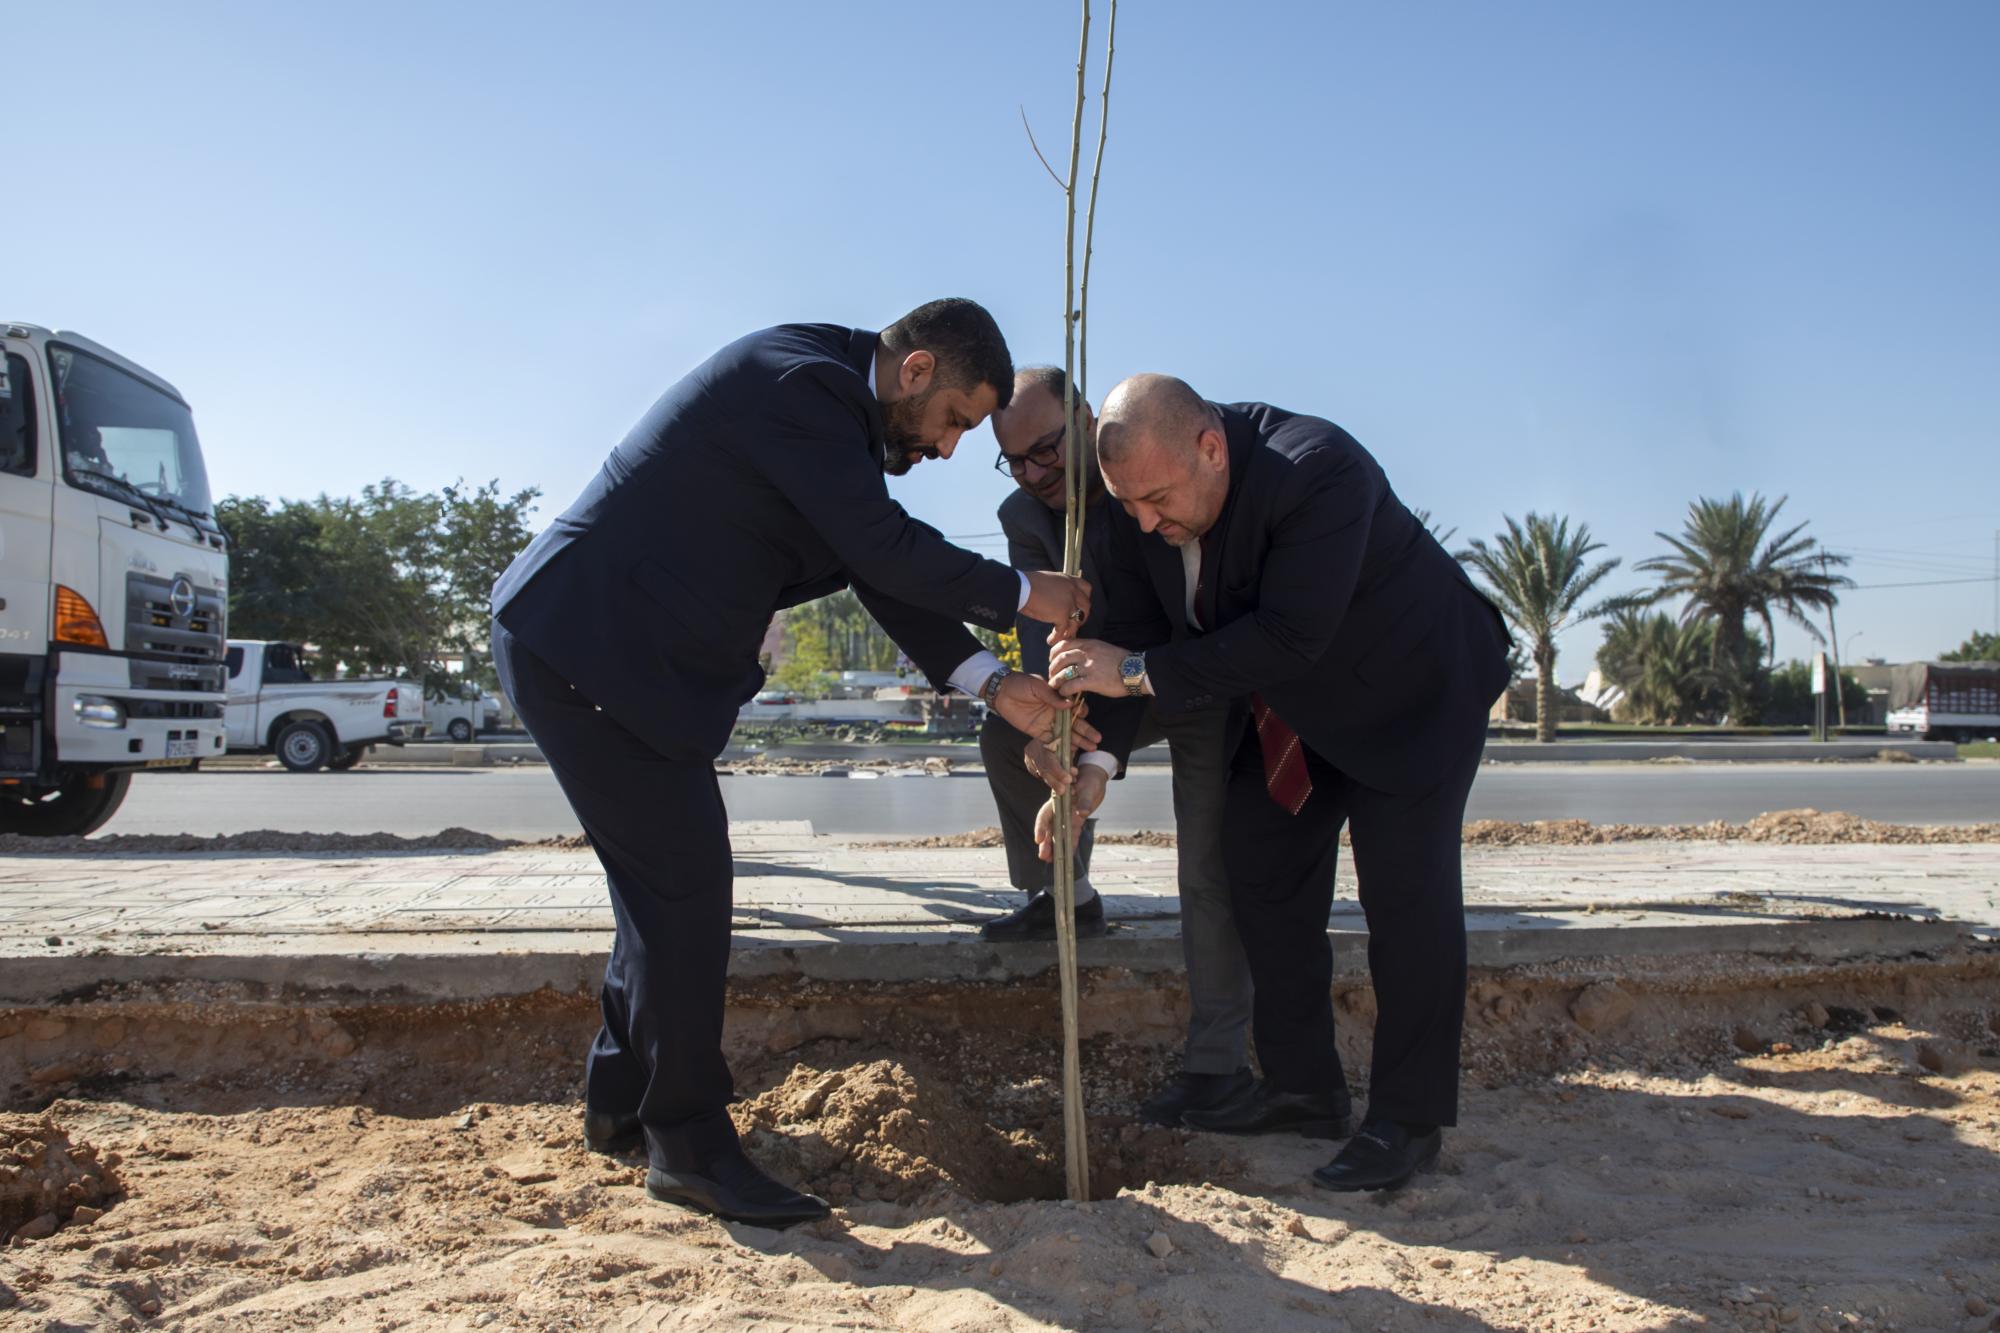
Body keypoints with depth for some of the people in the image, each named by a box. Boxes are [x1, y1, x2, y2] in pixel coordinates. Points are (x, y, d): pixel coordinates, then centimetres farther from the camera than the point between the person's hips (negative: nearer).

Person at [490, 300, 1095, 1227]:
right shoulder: (803, 382, -18)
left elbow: (881, 573, 11)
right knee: (684, 881, -8)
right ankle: (689, 1143, 3)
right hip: (584, 643, -10)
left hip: (601, 643, 10)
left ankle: (621, 1101, 29)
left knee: (666, 880, 15)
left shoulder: (833, 401, 13)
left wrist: (994, 684, 3)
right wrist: (1021, 593, -8)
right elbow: (884, 550, -21)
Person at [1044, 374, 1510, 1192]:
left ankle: (1408, 1121, 1)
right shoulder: (1144, 493, -15)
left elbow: (1289, 636, -41)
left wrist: (1141, 672, -39)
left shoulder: (1319, 471, -36)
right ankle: (1304, 1091, 18)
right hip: (1291, 709, 7)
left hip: (1410, 692, -7)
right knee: (1265, 878, 6)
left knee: (1405, 888, -10)